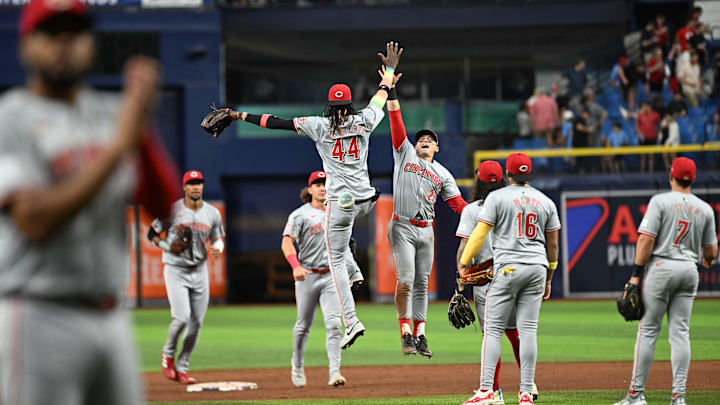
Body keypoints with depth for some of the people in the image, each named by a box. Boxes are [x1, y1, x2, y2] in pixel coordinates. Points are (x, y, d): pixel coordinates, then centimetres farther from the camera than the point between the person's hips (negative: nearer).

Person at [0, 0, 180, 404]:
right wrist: (118, 147, -22)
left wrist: (142, 126, -12)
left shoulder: (111, 113, 12)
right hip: (39, 320, -6)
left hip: (111, 320, 7)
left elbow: (167, 203, 3)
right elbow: (34, 221, -20)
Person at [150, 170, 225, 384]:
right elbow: (152, 233, 1)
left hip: (199, 270, 4)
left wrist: (218, 248, -10)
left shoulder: (212, 213, 4)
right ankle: (168, 354, 12)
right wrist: (167, 246, -18)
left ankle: (182, 368, 14)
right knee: (182, 317, -16)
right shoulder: (171, 210, -7)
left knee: (196, 323, 3)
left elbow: (218, 238, 14)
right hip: (175, 270, -4)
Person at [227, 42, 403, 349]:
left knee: (336, 261, 1)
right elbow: (382, 94, 22)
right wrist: (391, 68, 39)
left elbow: (278, 123, -2)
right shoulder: (363, 122, 3)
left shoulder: (320, 126, -4)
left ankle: (351, 321, -7)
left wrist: (241, 116, 6)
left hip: (340, 202, -4)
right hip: (366, 201, 4)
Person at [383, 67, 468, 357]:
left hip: (426, 231, 4)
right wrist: (391, 90, -8)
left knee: (421, 284, 5)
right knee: (405, 280, -14)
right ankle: (406, 333, -12)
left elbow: (457, 203, 9)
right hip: (402, 227, -4)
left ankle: (420, 336, 8)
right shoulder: (405, 154, 8)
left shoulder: (442, 174, 15)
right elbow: (396, 120, 1)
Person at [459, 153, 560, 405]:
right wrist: (548, 280, 22)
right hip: (537, 269, 4)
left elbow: (480, 233, -7)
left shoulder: (497, 197, -2)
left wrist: (463, 262, 1)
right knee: (528, 329, 4)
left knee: (493, 328, -2)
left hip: (508, 268, -4)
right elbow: (552, 244, 14)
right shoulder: (546, 202, 12)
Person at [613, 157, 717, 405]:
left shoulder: (660, 201, -6)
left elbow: (646, 239, -13)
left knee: (648, 330, 0)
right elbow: (711, 251, 11)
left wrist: (636, 274, -10)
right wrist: (707, 261, 36)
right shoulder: (705, 209, 7)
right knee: (680, 333, 6)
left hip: (661, 268, -4)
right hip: (689, 270, 4)